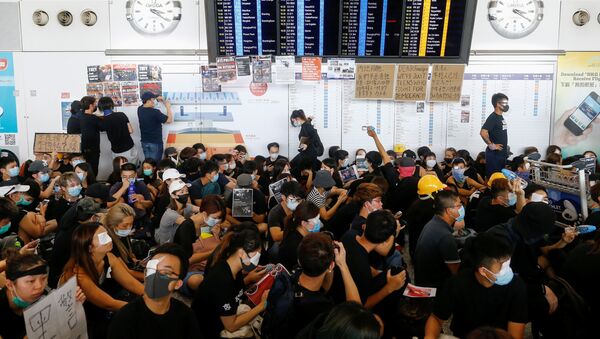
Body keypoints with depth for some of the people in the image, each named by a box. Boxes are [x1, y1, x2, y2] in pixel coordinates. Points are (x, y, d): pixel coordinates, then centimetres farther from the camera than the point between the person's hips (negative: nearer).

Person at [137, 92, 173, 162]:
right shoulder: (155, 112, -22)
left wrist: (157, 100, 11)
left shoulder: (140, 109, -2)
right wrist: (168, 107, -4)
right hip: (155, 142, -7)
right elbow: (169, 120, -13)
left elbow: (147, 105, 22)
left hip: (144, 142, 7)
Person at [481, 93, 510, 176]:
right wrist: (491, 145, -19)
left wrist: (505, 147, 16)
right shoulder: (492, 118, -14)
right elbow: (483, 132, -27)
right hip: (494, 154, -9)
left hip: (502, 153, 9)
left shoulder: (501, 117, 13)